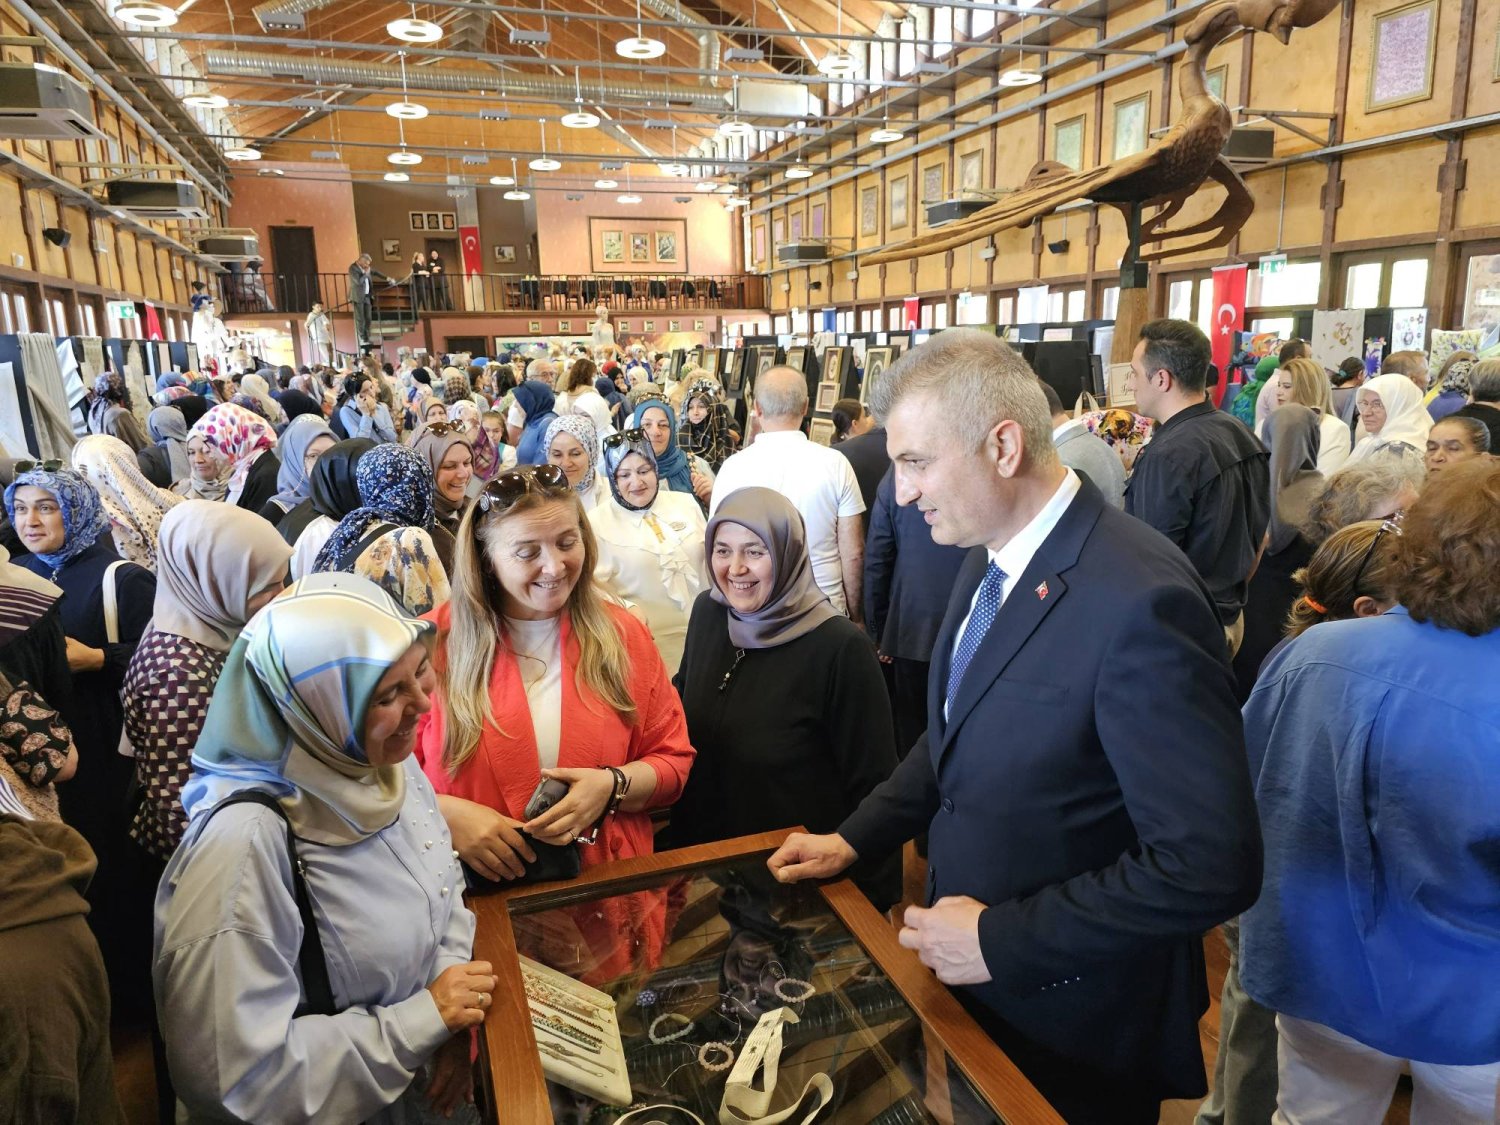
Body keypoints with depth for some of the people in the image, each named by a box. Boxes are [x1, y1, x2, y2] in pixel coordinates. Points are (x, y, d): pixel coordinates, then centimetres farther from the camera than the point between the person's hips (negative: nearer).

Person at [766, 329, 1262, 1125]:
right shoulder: (991, 561, -1)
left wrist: (999, 941, -24)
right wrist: (856, 838, 4)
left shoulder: (1137, 600, -29)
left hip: (1070, 1025, -7)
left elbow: (1212, 863, -29)